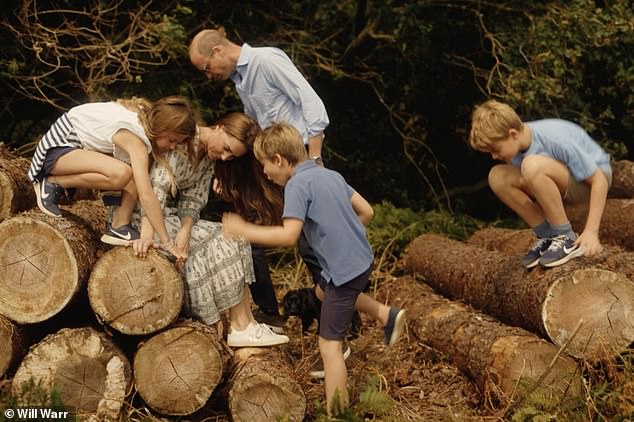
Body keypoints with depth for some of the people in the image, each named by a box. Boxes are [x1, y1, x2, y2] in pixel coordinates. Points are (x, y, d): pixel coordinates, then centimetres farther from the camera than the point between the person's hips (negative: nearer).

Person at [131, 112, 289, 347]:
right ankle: (240, 328, -15)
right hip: (142, 212, -8)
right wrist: (147, 231, -36)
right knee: (216, 243, -19)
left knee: (233, 238, -8)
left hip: (172, 214, 8)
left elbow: (193, 200, 2)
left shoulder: (209, 158, 8)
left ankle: (245, 322, -11)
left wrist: (185, 229, -18)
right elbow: (157, 185, -27)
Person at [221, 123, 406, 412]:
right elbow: (367, 212, 11)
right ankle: (388, 316, 40)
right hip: (362, 258, 9)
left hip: (345, 270, -9)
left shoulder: (297, 184, -17)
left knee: (329, 346, -2)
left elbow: (289, 236, -27)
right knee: (323, 291, 38)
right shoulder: (331, 175, 8)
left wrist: (243, 230, -19)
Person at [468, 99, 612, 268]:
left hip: (591, 178, -7)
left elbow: (599, 180, -26)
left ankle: (566, 238, -21)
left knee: (532, 165, -36)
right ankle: (547, 236, -6)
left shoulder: (555, 139, -30)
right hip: (562, 185, 7)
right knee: (497, 177, -15)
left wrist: (591, 231, -29)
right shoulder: (515, 144, -10)